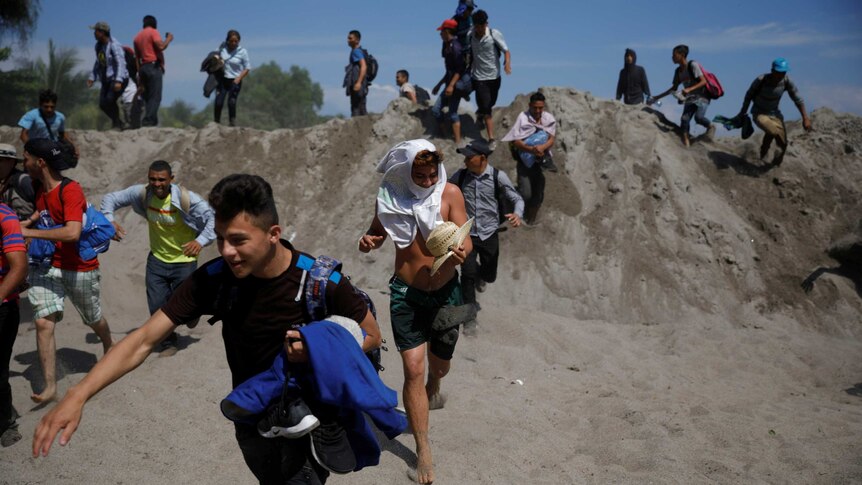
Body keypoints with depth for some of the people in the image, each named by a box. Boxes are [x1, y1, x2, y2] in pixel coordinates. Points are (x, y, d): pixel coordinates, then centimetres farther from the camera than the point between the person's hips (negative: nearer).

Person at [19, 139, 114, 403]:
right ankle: (50, 386, -5)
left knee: (94, 319, 16)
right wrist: (29, 220, 5)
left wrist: (29, 232, -28)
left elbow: (72, 233, -33)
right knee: (43, 322, -10)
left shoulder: (70, 190, -21)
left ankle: (109, 348, 48)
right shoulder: (39, 189, 2)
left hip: (79, 269, -5)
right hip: (46, 266, 5)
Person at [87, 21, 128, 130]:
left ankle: (117, 124, -6)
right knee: (102, 104, 0)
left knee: (110, 100, -23)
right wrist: (92, 77, 18)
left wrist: (118, 81, -34)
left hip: (118, 79, -8)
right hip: (107, 80, 8)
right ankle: (117, 122, 19)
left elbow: (121, 63, -24)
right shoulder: (98, 45, 10)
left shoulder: (114, 45, -16)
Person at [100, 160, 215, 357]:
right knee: (157, 306, 4)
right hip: (157, 258, 3)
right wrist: (110, 220, -15)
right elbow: (111, 198, 1)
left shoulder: (187, 198, -22)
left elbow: (213, 217, -20)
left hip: (184, 260, -3)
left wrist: (201, 240, -30)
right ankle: (169, 342, 28)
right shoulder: (142, 193, -11)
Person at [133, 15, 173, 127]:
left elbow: (137, 56, 19)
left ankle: (150, 121, 4)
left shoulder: (137, 36, 20)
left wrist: (139, 73, 21)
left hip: (143, 67, 7)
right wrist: (168, 39, 2)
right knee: (155, 96, -10)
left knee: (147, 96, 9)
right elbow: (161, 46, -17)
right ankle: (149, 121, -20)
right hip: (154, 66, -7)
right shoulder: (153, 32, -1)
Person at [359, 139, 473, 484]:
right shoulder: (391, 196, -7)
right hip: (406, 294, 0)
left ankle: (433, 385, 58)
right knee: (413, 370, -8)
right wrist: (369, 239, -16)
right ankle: (423, 452, 6)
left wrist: (461, 252, -37)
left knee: (439, 364, 19)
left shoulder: (450, 193, -11)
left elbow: (466, 239, -13)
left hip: (445, 293, 1)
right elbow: (378, 231, 7)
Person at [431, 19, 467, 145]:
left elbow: (460, 69, -20)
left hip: (456, 84, -9)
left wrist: (451, 85, -27)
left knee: (453, 113, -8)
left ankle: (458, 142, -4)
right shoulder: (448, 46, 17)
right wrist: (440, 84, 27)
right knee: (436, 109, 4)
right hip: (450, 84, 10)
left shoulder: (455, 47, -13)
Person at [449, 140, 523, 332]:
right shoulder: (460, 176, -5)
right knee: (467, 274, -14)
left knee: (489, 276, 14)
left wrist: (517, 215, -27)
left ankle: (479, 273, 54)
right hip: (467, 234, 0)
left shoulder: (498, 176, -11)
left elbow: (517, 199, -6)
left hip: (489, 234, 0)